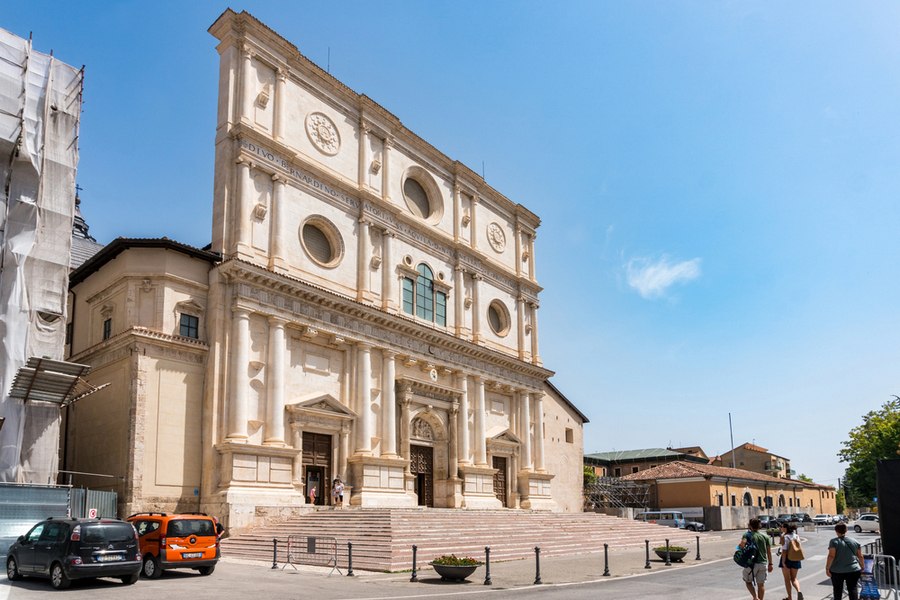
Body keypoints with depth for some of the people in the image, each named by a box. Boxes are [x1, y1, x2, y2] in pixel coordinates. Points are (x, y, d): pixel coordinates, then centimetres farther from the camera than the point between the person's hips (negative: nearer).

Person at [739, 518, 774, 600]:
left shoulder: (747, 535, -7)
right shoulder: (765, 536, 5)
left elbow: (743, 543, -27)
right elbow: (769, 551, 6)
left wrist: (739, 547, -5)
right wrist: (770, 564, 13)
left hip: (752, 563, -3)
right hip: (763, 563, 3)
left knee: (748, 581, 13)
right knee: (761, 584, 12)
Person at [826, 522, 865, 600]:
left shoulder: (834, 542, -9)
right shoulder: (855, 542, 4)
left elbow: (831, 556, -15)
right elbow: (860, 557, 8)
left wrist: (827, 568, -11)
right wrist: (862, 567, 21)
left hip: (837, 571, -2)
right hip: (853, 570, 2)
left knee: (837, 590, 11)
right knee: (852, 589, 7)